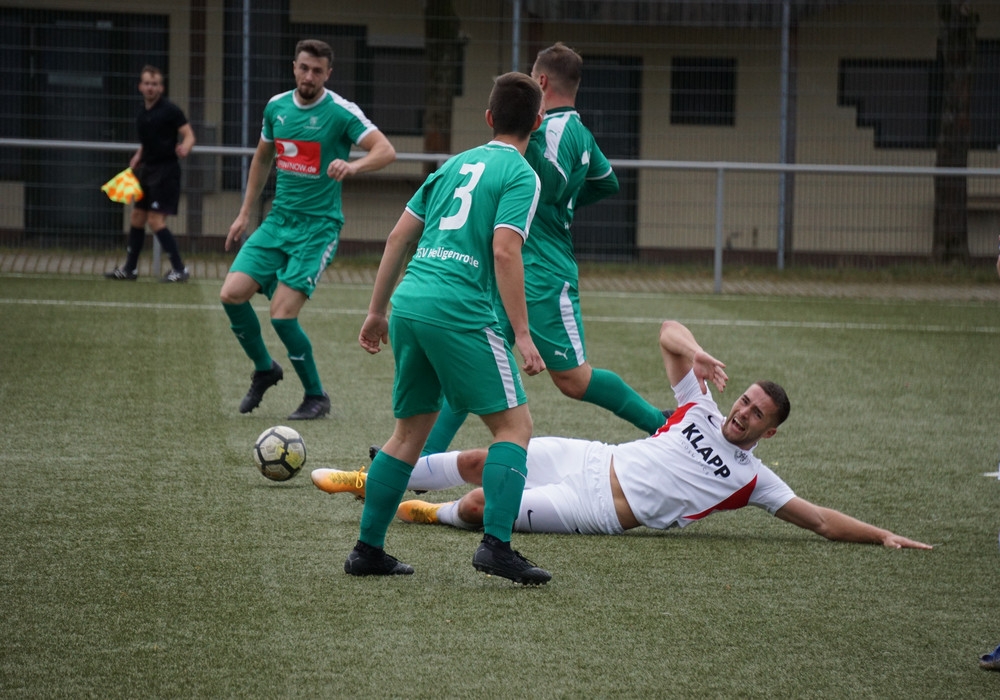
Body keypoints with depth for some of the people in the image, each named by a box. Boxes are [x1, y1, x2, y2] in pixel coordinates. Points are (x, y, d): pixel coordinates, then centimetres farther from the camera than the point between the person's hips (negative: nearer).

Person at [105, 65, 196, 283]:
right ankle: (130, 269, 26)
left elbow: (189, 135, -16)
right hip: (147, 169, 8)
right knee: (137, 218, 14)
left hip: (166, 170, -8)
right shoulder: (142, 112, 11)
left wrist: (184, 148, -37)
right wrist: (137, 159, 10)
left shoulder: (170, 110, -12)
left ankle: (179, 269, -6)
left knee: (156, 221, -13)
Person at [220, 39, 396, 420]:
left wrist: (354, 165, -41)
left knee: (282, 314, -15)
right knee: (231, 294, -9)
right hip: (278, 220, 6)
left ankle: (316, 396, 5)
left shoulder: (341, 112, -11)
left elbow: (386, 150, -21)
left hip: (318, 226, -6)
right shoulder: (277, 106, 7)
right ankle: (264, 369, 17)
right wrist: (245, 212, 21)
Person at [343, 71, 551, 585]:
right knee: (514, 425, -1)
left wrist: (377, 311, 27)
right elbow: (504, 252, -13)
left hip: (409, 306, 7)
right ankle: (495, 544, -14)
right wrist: (522, 335, -14)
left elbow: (399, 237, 20)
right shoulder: (520, 176, -1)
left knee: (411, 429, 17)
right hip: (461, 312, -7)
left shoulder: (455, 164, 20)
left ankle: (367, 549, 16)